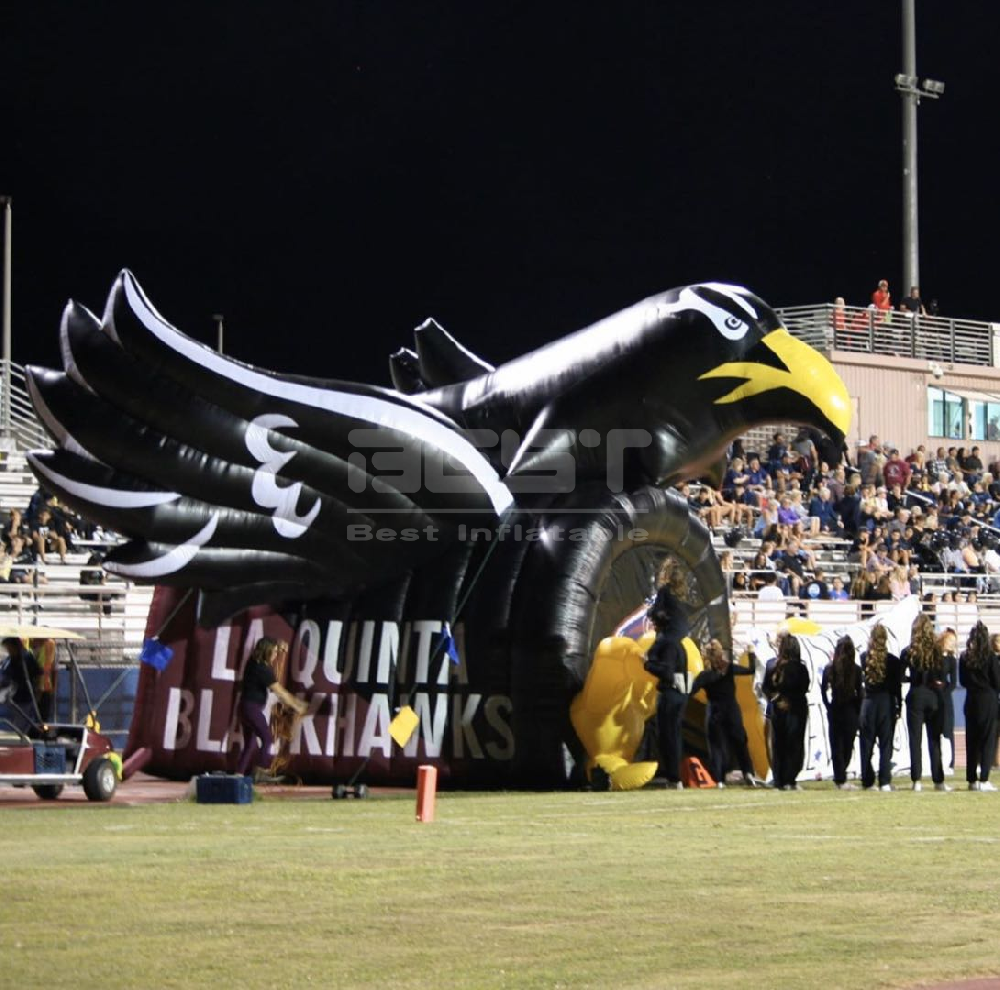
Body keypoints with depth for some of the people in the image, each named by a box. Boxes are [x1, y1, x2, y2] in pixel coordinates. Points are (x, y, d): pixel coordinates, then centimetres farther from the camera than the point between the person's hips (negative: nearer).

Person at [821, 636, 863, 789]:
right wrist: (858, 713, 6)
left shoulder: (829, 668, -5)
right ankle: (840, 778, 9)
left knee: (836, 746, 7)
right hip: (851, 711, -1)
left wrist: (829, 707, 10)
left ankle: (840, 778, 4)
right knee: (848, 745, 8)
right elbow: (860, 693, -4)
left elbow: (823, 690, -2)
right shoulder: (856, 669, -7)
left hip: (835, 710, 1)